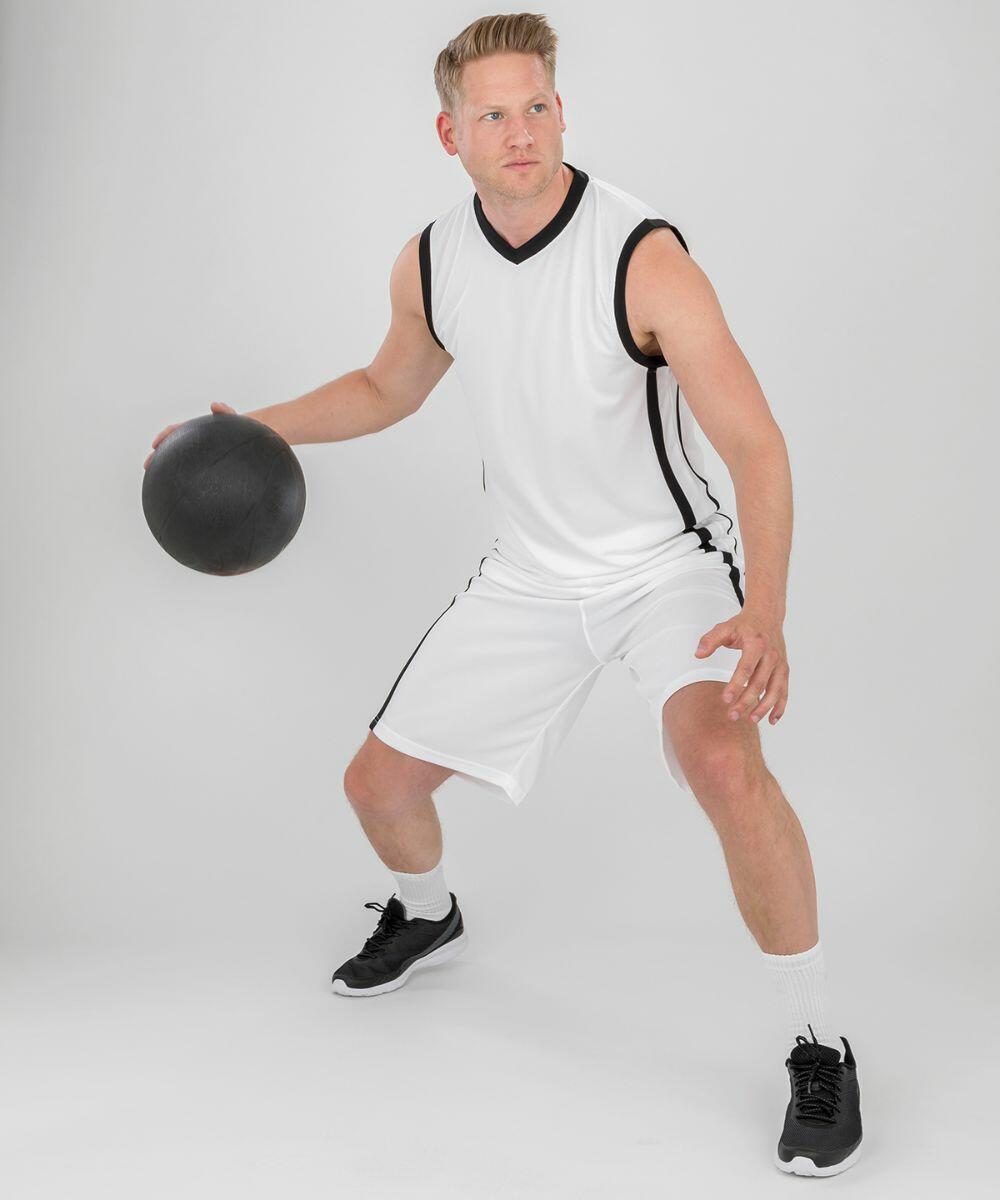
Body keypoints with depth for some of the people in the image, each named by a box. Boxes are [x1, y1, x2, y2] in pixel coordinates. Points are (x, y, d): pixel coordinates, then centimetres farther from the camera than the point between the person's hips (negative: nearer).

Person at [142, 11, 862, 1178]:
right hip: (532, 575, 6)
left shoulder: (645, 258, -23)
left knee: (723, 765, -34)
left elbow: (755, 444, -26)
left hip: (669, 565, -5)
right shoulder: (429, 263, -5)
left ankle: (817, 1050, -14)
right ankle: (426, 918, 47)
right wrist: (254, 428, 4)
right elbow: (387, 387, 17)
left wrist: (766, 616, -40)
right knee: (380, 782, 9)